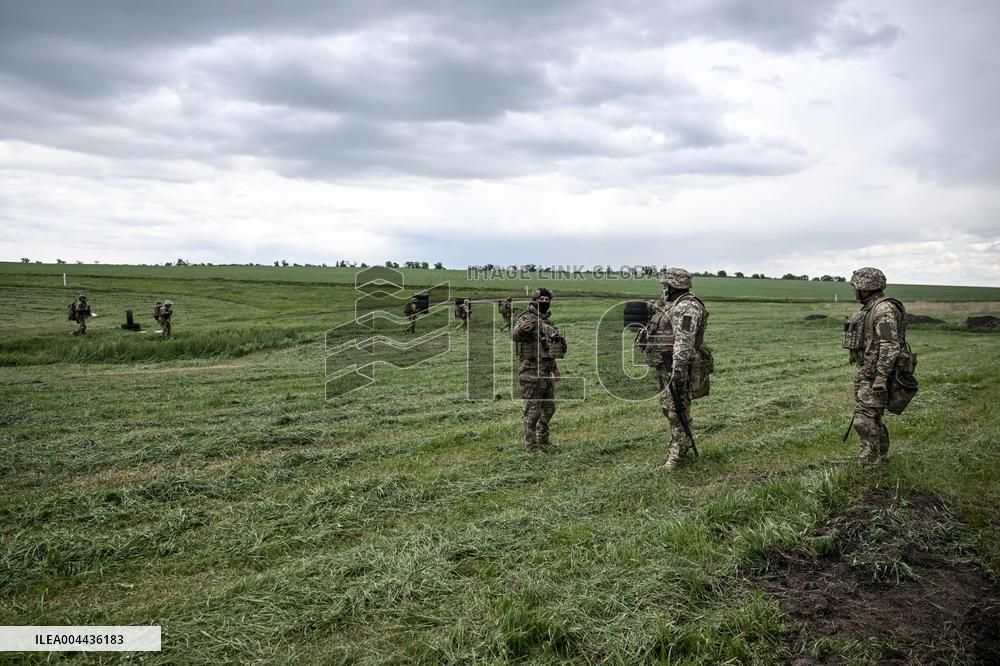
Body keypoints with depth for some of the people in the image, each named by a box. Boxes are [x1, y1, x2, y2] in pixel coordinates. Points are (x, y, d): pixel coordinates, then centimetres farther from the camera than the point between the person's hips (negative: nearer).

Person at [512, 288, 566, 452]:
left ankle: (543, 440, 29)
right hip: (532, 371, -9)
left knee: (549, 408, 16)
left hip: (547, 371, 9)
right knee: (532, 410, -3)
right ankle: (531, 445, 6)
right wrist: (520, 329, -54)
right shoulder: (527, 318, -12)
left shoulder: (546, 320, 15)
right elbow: (514, 336, -31)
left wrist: (554, 367, 26)